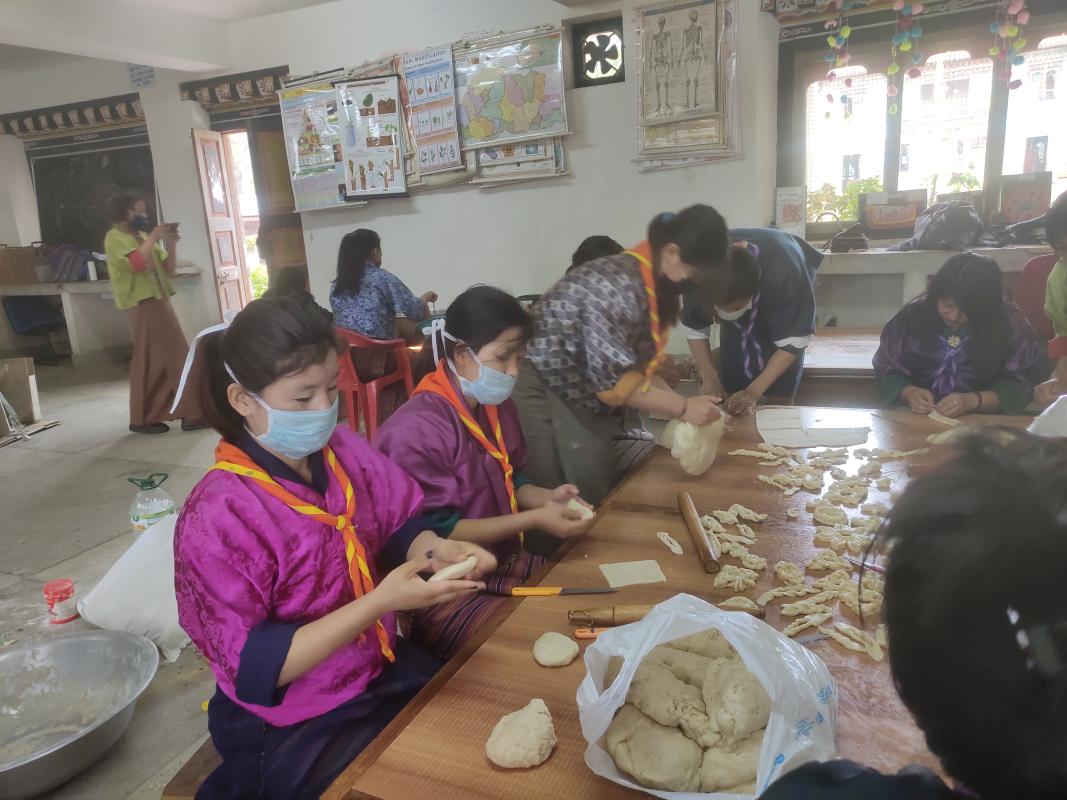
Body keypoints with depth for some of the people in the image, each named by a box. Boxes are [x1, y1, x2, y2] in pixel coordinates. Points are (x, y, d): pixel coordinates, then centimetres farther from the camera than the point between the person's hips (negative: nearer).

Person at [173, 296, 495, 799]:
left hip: (383, 672, 6)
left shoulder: (344, 450, -7)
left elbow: (400, 527, 5)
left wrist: (434, 550, -19)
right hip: (294, 730, -5)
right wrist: (380, 601, -31)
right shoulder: (218, 518, -24)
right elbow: (252, 668, -23)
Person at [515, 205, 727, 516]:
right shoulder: (617, 285, -26)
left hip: (581, 396, 9)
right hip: (547, 394, -9)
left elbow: (637, 364, 7)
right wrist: (682, 408, -19)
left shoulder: (648, 281, 4)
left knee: (607, 495, 13)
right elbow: (612, 379, -26)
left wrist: (681, 403, -4)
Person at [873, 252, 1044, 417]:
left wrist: (972, 401, -18)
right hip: (917, 421, 1)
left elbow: (1022, 385, -4)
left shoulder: (1012, 324, -6)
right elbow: (887, 372, 5)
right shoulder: (911, 316, -2)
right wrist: (909, 393, -15)